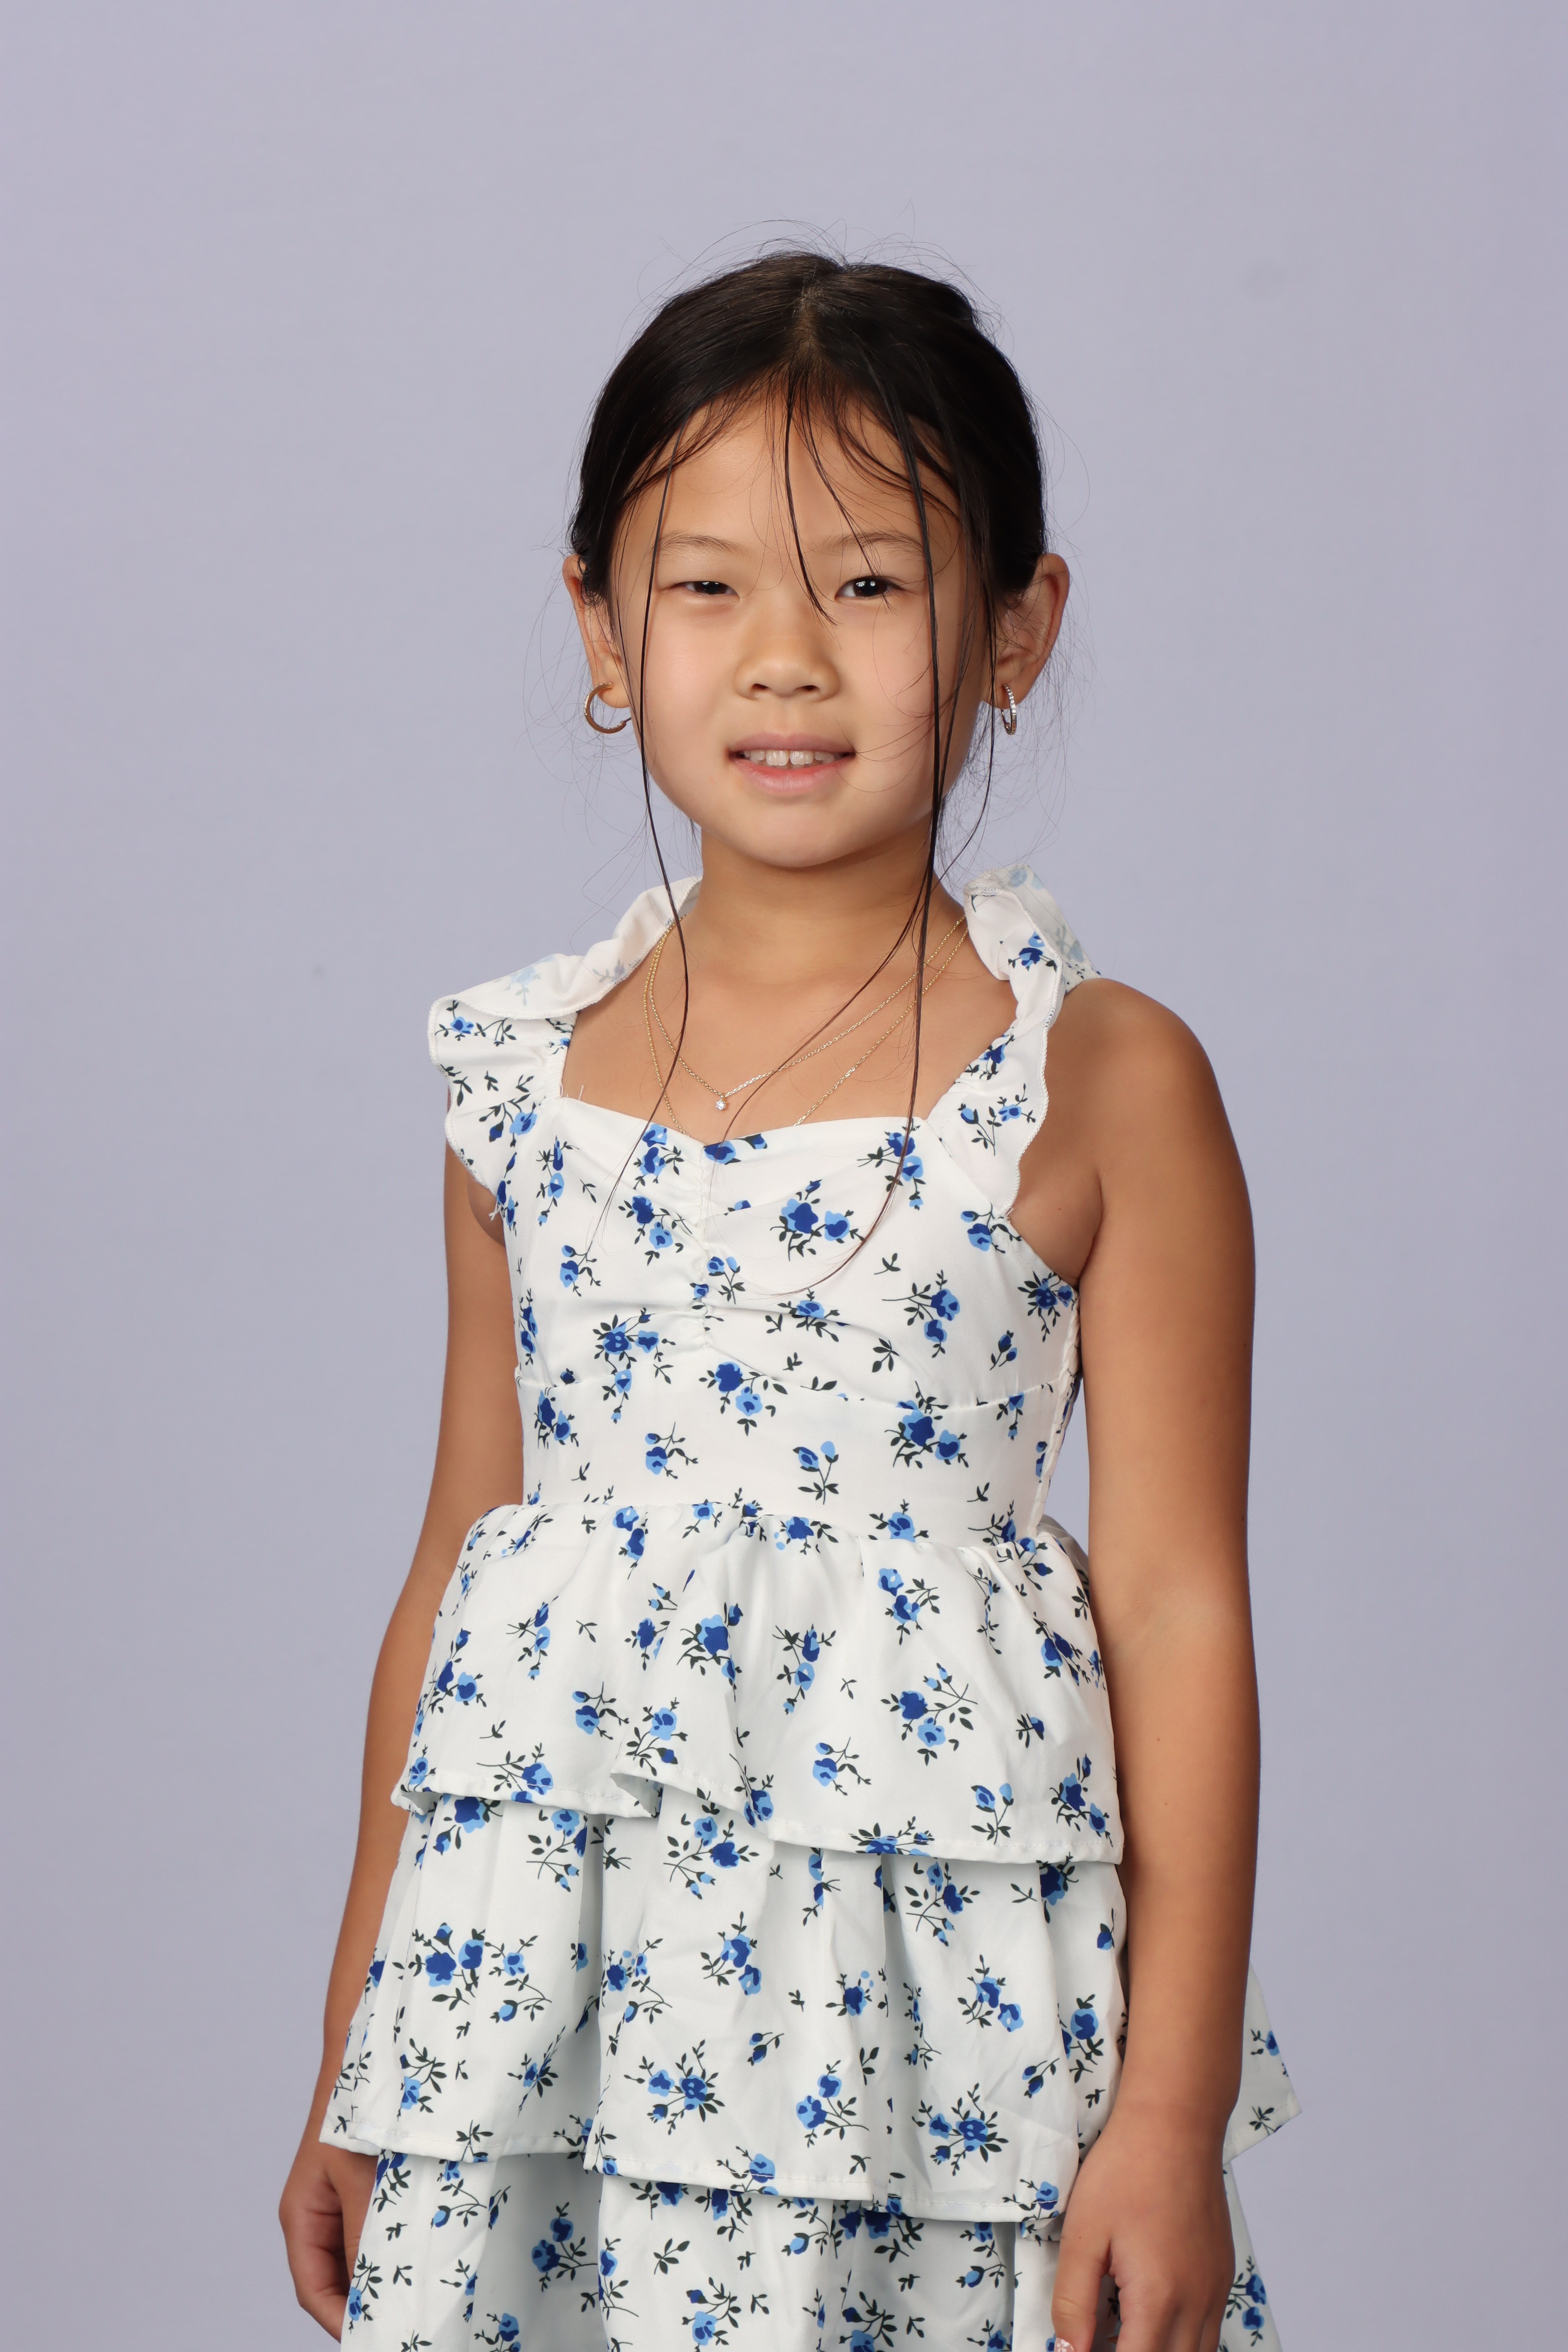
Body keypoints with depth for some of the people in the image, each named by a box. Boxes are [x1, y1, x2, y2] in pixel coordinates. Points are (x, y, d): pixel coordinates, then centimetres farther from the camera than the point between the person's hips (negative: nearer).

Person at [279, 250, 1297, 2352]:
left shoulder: (1104, 1084, -4)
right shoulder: (530, 1081, 6)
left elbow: (1178, 1614, -4)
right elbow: (457, 1572, 12)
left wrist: (1171, 2108, -7)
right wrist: (359, 2063, 13)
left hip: (925, 2020, -3)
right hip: (540, 2011, 3)